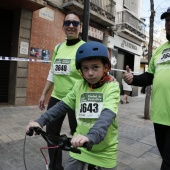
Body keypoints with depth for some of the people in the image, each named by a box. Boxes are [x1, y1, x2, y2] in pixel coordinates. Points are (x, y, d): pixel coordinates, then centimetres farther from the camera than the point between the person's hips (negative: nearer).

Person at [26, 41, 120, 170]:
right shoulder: (79, 86, -3)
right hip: (80, 146, 3)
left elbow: (107, 115, -30)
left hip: (104, 149, -2)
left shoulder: (112, 87, -15)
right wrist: (40, 121, -14)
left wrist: (91, 136, -46)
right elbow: (62, 106, -4)